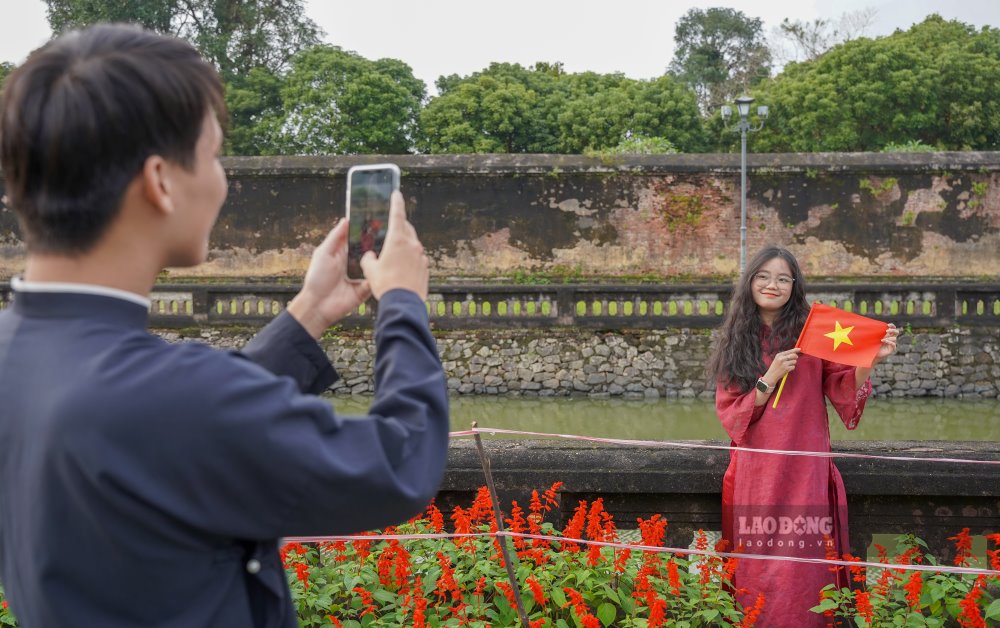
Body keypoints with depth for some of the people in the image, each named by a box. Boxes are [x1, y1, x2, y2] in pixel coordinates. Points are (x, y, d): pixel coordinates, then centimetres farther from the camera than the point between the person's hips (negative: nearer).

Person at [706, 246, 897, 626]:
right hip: (754, 474, 2)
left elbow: (846, 394, -2)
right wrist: (770, 378, -11)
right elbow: (730, 416, 2)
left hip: (803, 471, -2)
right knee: (756, 573, 3)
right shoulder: (734, 343, 9)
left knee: (801, 574, -8)